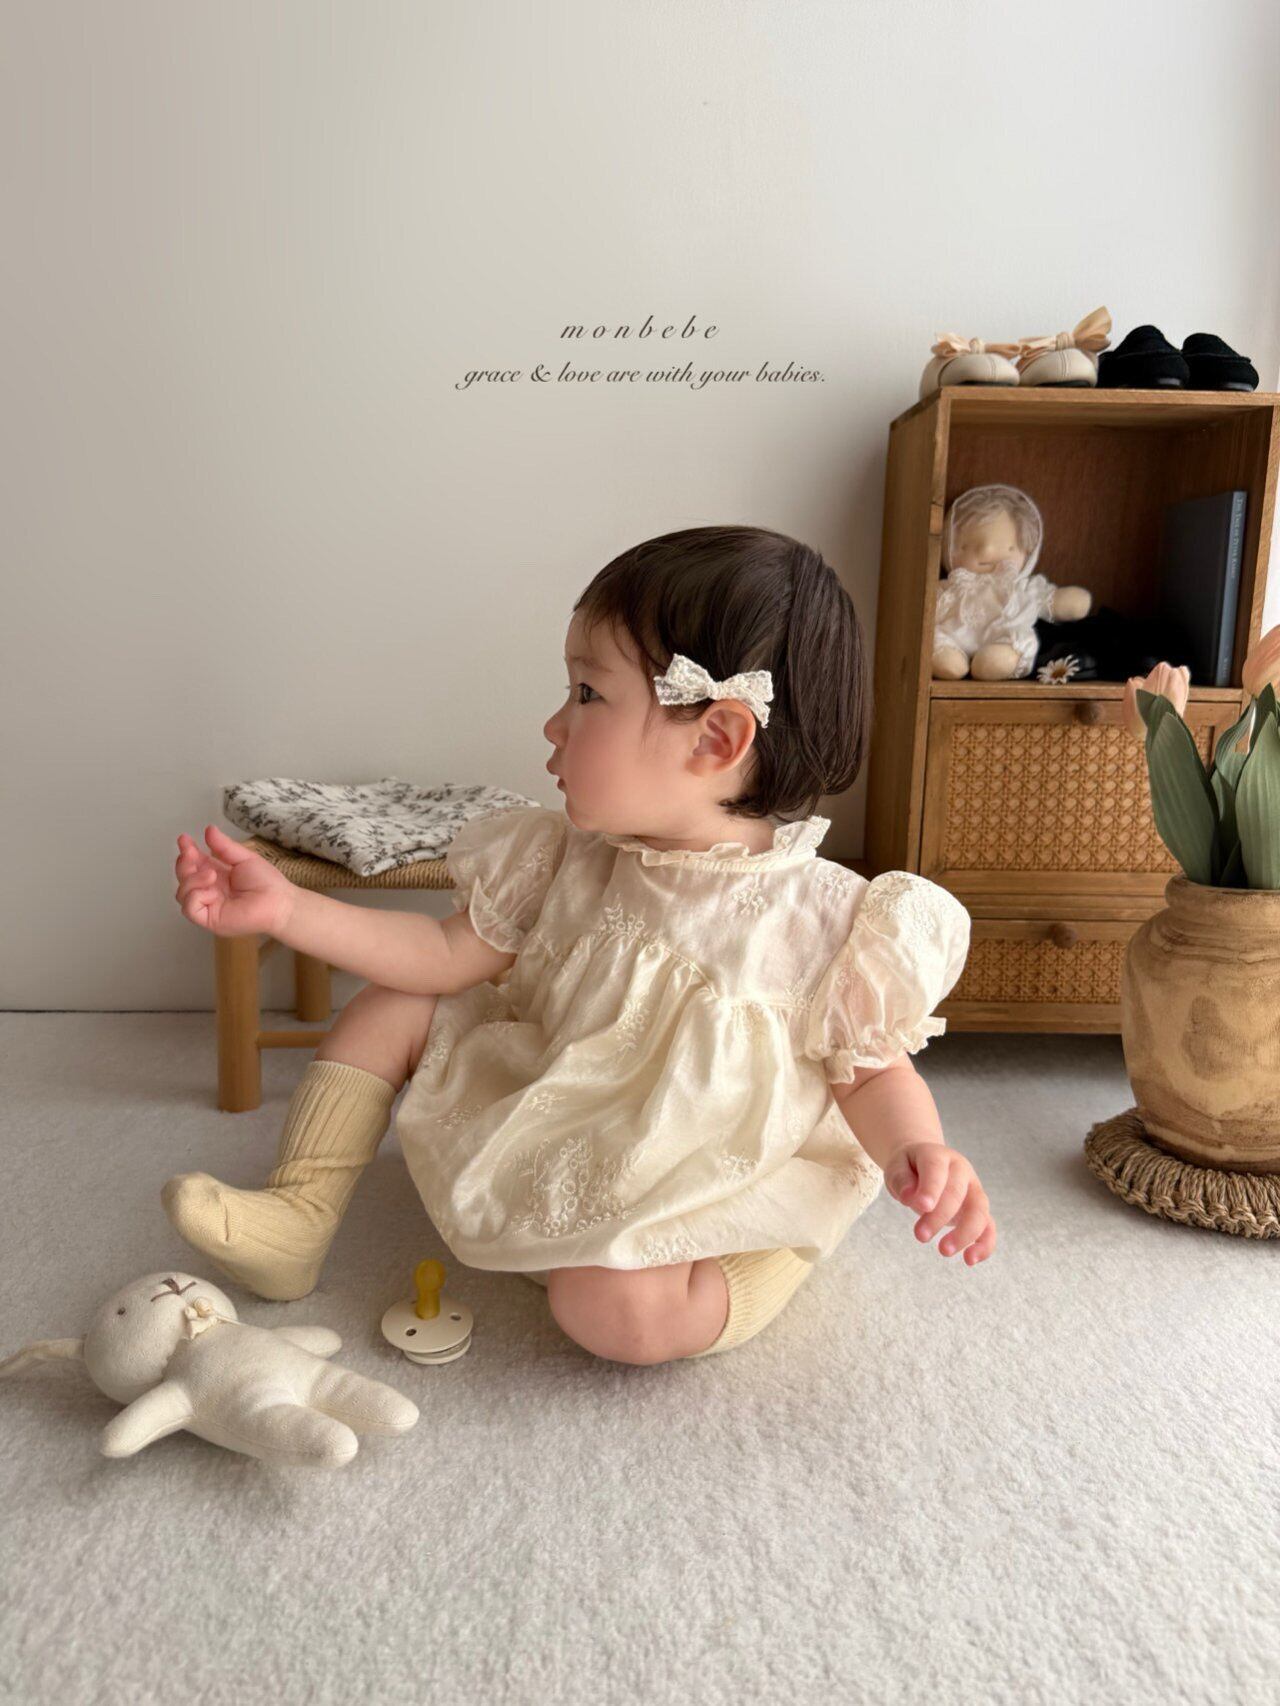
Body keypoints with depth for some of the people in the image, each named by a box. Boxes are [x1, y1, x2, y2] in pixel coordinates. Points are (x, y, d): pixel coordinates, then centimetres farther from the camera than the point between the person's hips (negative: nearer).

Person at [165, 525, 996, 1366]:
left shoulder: (826, 922, -23)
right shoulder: (570, 861, -9)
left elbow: (875, 1073, -11)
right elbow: (448, 954, 0)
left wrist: (918, 1154, -33)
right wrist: (285, 908, -7)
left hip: (705, 1207, -4)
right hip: (546, 1148, 5)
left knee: (615, 1309, -34)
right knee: (391, 1008, 1)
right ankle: (299, 1217, 9)